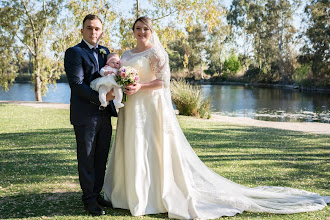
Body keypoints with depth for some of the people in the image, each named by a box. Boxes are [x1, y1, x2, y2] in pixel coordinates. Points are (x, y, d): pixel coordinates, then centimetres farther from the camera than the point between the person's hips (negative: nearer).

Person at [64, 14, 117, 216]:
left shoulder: (105, 51, 15)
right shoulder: (74, 53, -6)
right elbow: (76, 84, -15)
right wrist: (100, 97, -23)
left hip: (104, 115, 6)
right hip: (85, 115, -6)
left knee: (101, 158, 12)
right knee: (86, 159, 5)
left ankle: (97, 194, 25)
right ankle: (89, 199, 17)